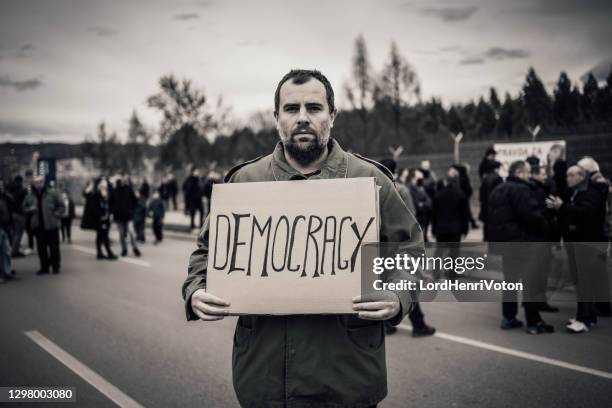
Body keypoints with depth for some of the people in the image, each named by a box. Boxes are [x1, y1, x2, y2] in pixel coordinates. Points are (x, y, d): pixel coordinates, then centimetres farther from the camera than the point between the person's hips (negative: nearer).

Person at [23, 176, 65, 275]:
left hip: (51, 225, -3)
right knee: (41, 248, 7)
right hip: (38, 226, 3)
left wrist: (55, 215, -11)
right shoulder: (30, 195, 6)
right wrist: (30, 209, -4)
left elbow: (61, 207, 0)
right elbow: (24, 208, 17)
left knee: (54, 247, 2)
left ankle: (56, 266, 13)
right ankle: (44, 267, 16)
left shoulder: (52, 193, -3)